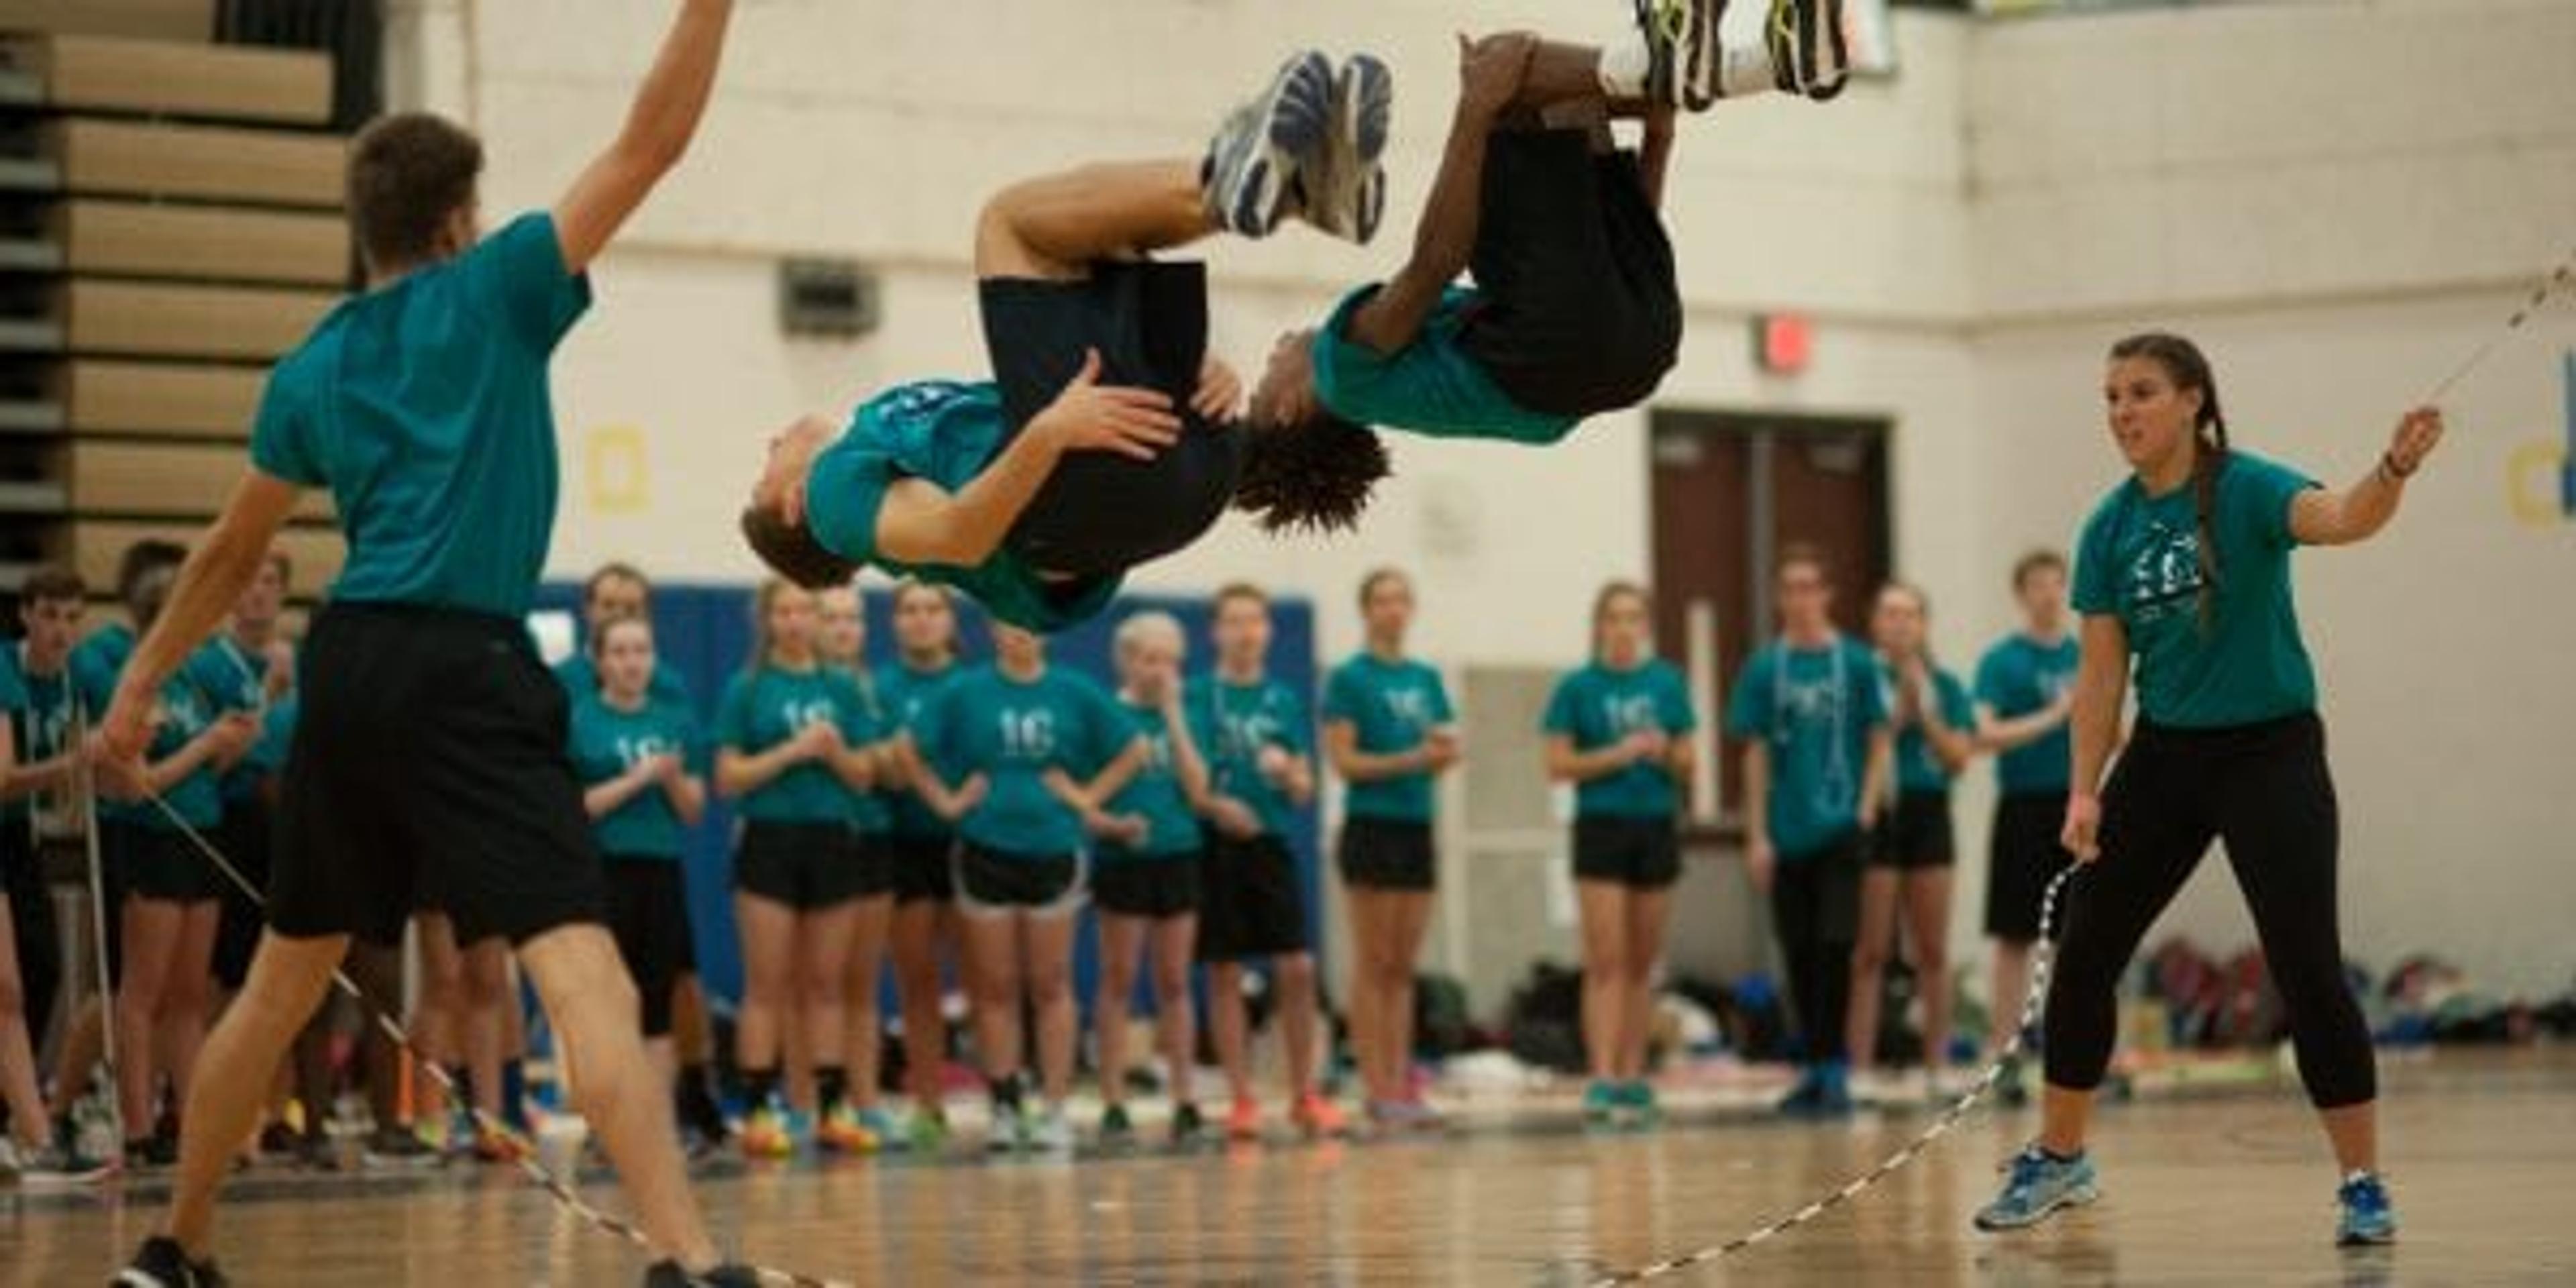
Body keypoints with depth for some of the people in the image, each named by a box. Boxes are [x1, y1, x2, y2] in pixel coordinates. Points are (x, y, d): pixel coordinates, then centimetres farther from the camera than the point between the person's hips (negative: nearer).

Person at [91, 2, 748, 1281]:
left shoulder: (311, 370, 15)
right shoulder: (494, 293, 1)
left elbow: (229, 558, 23)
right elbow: (650, 143, -4)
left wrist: (140, 685, 33)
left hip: (346, 665, 6)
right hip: (462, 671, -6)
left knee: (286, 975, 20)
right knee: (583, 972, -17)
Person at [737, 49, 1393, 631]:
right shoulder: (839, 486, 21)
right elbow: (957, 539, -2)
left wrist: (1199, 374, 8)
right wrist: (1047, 434, -20)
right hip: (1085, 489, -7)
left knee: (1102, 217, 17)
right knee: (1010, 219, 0)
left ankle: (1298, 181, -15)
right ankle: (1235, 184, -24)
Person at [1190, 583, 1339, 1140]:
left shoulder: (1284, 701, 10)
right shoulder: (1198, 696, 0)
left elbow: (1304, 792, 10)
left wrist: (1287, 771, -11)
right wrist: (1213, 804, -20)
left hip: (1271, 845, 3)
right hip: (1216, 848, -3)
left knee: (1298, 970, -3)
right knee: (1224, 974, 1)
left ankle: (1304, 1095, 8)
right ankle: (1242, 1100, 7)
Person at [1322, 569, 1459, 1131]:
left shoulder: (1426, 679, 13)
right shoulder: (1349, 678, -5)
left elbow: (1443, 752, 14)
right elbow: (1343, 760, -10)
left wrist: (1444, 751, -8)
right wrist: (1408, 760, -20)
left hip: (1417, 826, 6)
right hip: (1371, 826, -6)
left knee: (1403, 967, 8)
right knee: (1373, 964, -3)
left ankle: (1403, 1085, 10)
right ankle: (1378, 1090, -2)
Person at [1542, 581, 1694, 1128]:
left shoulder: (1668, 684, 7)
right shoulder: (1578, 687, -1)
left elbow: (1688, 767, 9)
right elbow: (1558, 765, -5)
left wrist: (1666, 754, -12)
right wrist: (1616, 755, -16)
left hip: (1657, 828, 3)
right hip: (1602, 827, -3)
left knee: (1642, 964, 7)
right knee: (1605, 961, -9)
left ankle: (1633, 1078, 13)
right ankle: (1602, 1079, -14)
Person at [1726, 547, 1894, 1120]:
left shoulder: (1856, 662, 0)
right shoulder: (1765, 668, 4)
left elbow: (1881, 745, 3)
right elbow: (1756, 757, 6)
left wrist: (1866, 812, -7)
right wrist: (1757, 836, 1)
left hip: (1840, 830, -2)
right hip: (1787, 834, 2)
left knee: (1834, 946, -10)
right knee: (1800, 954, 7)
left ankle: (1835, 1070, -5)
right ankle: (1813, 1068, 16)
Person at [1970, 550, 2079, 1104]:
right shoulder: (2002, 660, -2)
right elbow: (1986, 736, -12)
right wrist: (2052, 717, -17)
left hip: (2080, 807, 3)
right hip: (2026, 807, -3)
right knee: (2016, 936, -1)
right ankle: (2006, 1053, 2)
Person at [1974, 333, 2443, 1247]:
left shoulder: (2247, 488, -14)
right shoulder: (2110, 529, 1)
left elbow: (2342, 520, -35)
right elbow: (2102, 671, 4)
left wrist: (2396, 469, -56)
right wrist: (2084, 793, -4)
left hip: (2268, 752, -5)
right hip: (2165, 756, 5)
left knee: (2307, 967, -11)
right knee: (2085, 953, 7)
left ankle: (2363, 1186, -3)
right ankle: (2058, 1161, 23)